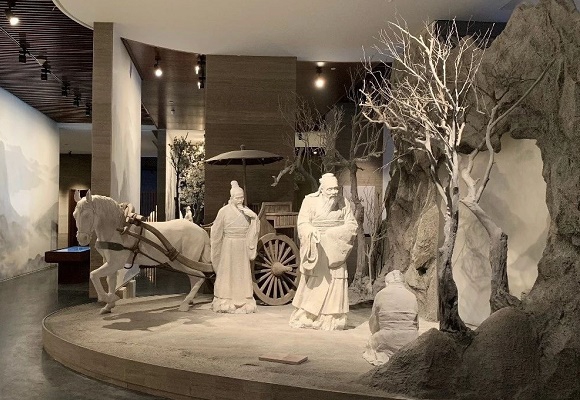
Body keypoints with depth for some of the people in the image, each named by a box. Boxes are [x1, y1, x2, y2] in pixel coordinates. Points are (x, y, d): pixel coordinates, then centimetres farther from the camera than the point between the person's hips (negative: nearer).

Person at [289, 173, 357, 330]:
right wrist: (314, 232, -27)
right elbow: (302, 224, -7)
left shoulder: (343, 202, 6)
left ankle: (331, 320, 5)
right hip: (316, 249, -2)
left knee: (335, 281, -1)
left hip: (335, 250, 2)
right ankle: (304, 318, 8)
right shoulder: (310, 201, -1)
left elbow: (352, 225, 4)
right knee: (313, 283, -2)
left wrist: (333, 232, -11)